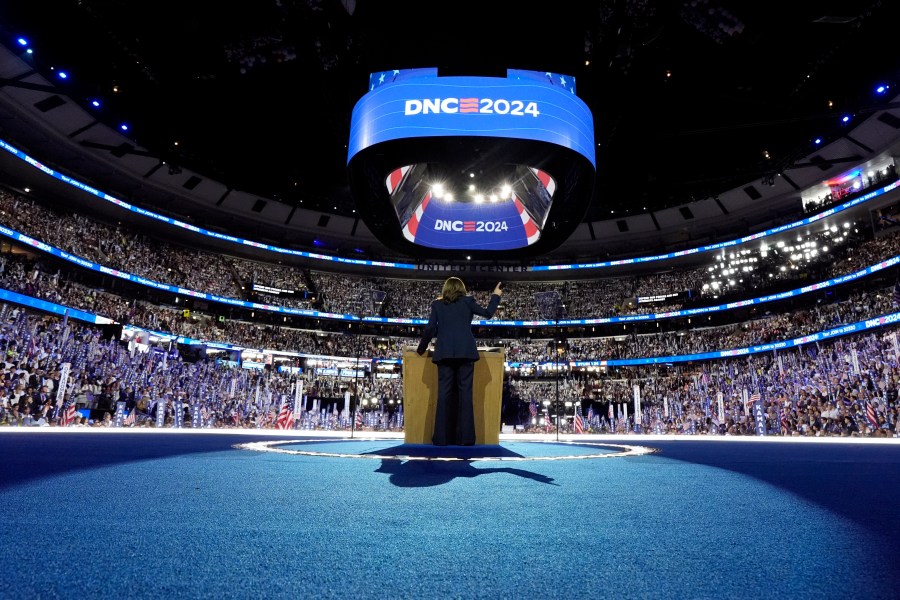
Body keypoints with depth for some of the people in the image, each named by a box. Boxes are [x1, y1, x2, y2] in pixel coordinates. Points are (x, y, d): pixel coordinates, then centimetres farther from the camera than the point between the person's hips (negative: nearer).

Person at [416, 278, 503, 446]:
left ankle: (442, 437, 0)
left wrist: (421, 349, 19)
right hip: (465, 352, -1)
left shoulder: (437, 304, 12)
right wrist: (496, 295, 28)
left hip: (444, 353, 1)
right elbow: (488, 313, 13)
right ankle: (465, 437, -2)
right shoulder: (467, 301, 9)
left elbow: (430, 329, 6)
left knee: (444, 393, 1)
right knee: (465, 393, 0)